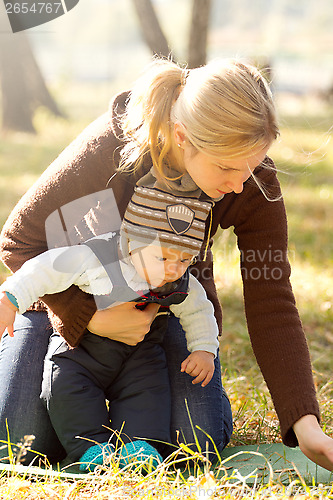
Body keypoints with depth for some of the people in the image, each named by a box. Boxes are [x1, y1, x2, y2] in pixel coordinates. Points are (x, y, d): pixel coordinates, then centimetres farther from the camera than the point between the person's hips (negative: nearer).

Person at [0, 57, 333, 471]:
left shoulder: (256, 186, -26)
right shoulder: (106, 148, -35)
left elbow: (271, 304, -23)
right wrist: (92, 318, -30)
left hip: (172, 304, 2)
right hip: (72, 295, -1)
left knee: (199, 445, -15)